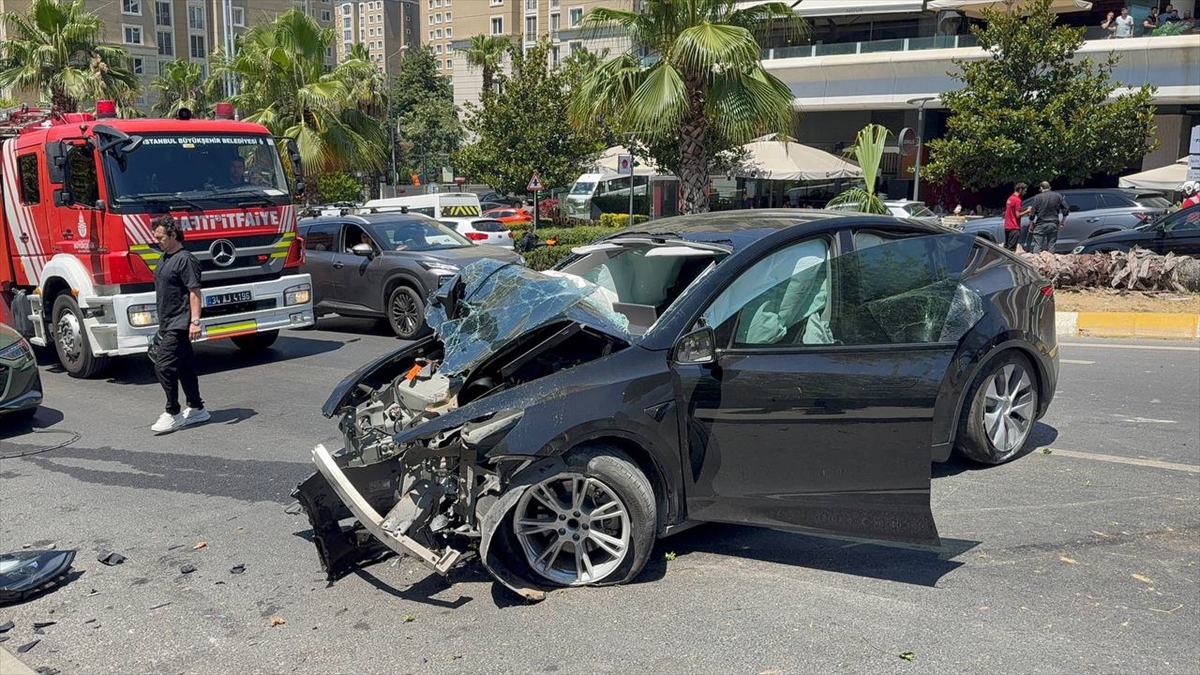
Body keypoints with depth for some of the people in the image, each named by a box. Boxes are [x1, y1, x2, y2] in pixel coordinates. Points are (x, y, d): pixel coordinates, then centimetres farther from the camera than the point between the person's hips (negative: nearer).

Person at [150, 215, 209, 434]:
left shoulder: (185, 259, -14)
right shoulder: (165, 258, 15)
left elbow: (194, 291, -19)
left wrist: (195, 321, -25)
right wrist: (161, 324, 25)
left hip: (179, 324, -10)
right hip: (168, 324, 10)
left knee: (164, 366, -12)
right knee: (184, 367, 13)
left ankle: (172, 414, -4)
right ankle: (197, 409, 21)